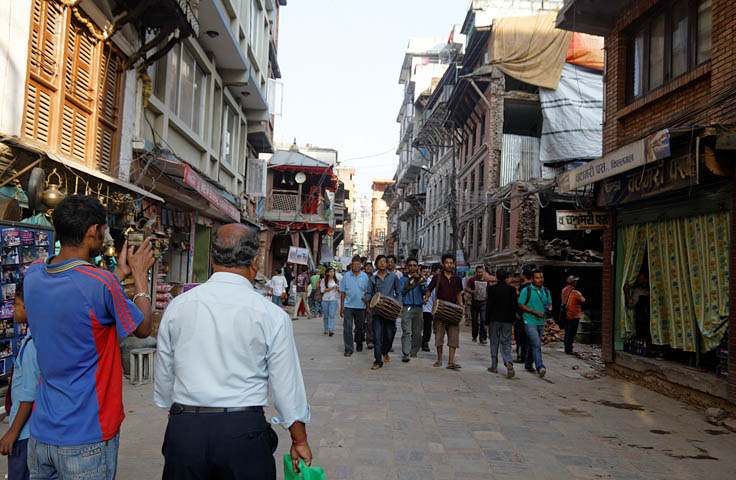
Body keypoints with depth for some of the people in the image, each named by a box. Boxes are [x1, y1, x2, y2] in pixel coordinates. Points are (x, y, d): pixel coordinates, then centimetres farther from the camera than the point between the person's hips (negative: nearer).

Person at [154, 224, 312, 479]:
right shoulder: (272, 315, -9)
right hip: (243, 431, -2)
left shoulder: (177, 305, 0)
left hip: (183, 429, 2)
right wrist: (299, 440, 10)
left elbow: (163, 375, 10)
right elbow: (287, 385, -3)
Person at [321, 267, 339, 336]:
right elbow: (322, 290, -7)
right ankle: (326, 329, 24)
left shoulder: (336, 280, 9)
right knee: (326, 316, 9)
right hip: (325, 300, 0)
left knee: (332, 315, -12)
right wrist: (332, 288, -11)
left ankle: (331, 330, -20)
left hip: (333, 300, 0)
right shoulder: (323, 280, 2)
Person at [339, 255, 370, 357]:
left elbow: (368, 291, 8)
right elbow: (342, 292, 5)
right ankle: (348, 349, 0)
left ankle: (359, 343, 35)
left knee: (360, 327, 12)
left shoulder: (365, 276, 4)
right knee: (347, 328, -5)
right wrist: (341, 307, 2)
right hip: (348, 306, -1)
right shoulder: (346, 276, 3)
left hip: (361, 306, 1)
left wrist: (366, 298, -14)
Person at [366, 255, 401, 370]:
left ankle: (385, 352, 32)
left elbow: (398, 292, 12)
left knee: (390, 334, 2)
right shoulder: (373, 278, 10)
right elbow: (369, 293, 11)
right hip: (377, 310, 0)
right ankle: (378, 361, 4)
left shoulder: (393, 277, 8)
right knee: (377, 335, -3)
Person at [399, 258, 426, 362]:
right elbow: (402, 291, -3)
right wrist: (410, 283, -15)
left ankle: (414, 351, 15)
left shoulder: (421, 278, 13)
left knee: (417, 332, 3)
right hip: (406, 308, -2)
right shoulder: (403, 279, 11)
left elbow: (425, 292, 1)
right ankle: (406, 353, -15)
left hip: (418, 308, 2)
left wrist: (422, 284, -18)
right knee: (406, 331, -11)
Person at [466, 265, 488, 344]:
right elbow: (466, 288, -9)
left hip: (483, 303, 1)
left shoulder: (486, 281, 7)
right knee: (474, 321, 9)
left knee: (483, 320, -11)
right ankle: (474, 337, 26)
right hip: (474, 303, -1)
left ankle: (482, 338, -10)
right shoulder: (472, 279, -3)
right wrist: (472, 291, -27)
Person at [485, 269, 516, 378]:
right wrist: (512, 320, 11)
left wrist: (487, 321, -1)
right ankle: (508, 362, -18)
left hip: (494, 319, -1)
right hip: (507, 320, 2)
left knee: (494, 342, 10)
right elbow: (514, 306, 2)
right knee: (506, 342, 6)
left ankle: (494, 366, 15)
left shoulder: (492, 288, -8)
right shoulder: (512, 289, 0)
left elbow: (489, 306, -7)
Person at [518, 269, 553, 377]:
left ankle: (528, 364, 31)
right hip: (530, 321, -6)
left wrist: (549, 310, -5)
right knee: (536, 344, -16)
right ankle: (540, 367, -22)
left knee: (533, 345, 17)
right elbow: (520, 304, -9)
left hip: (541, 322, 6)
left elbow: (550, 304, 19)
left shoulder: (546, 291, 9)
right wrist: (534, 312, -17)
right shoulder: (526, 291, -8)